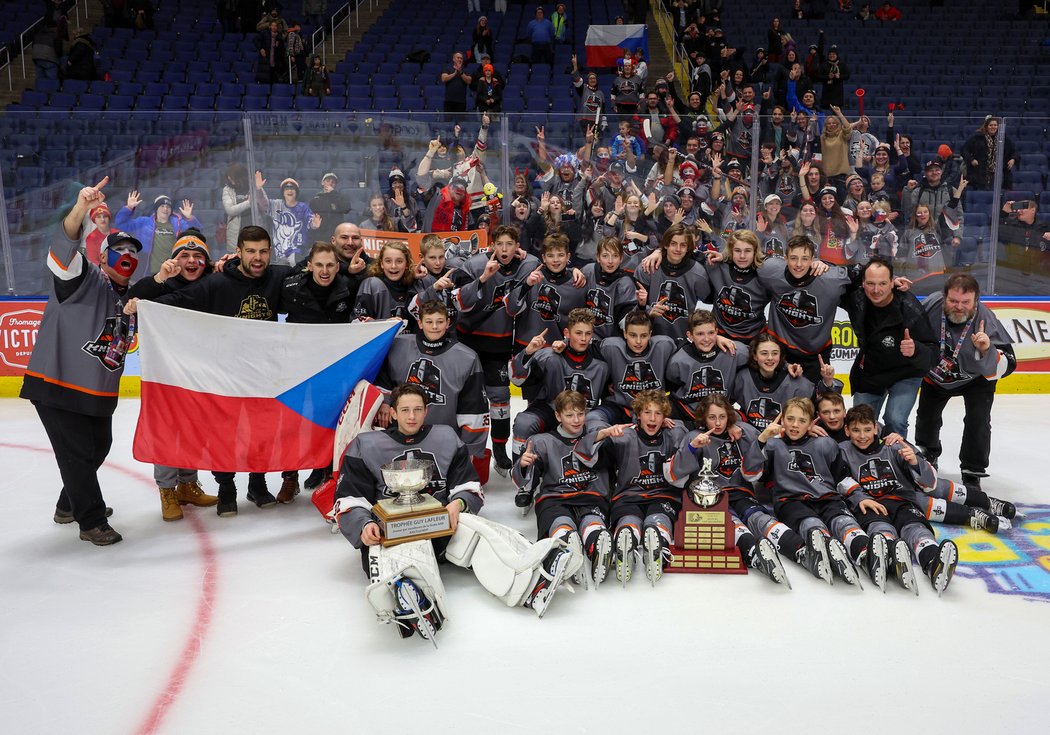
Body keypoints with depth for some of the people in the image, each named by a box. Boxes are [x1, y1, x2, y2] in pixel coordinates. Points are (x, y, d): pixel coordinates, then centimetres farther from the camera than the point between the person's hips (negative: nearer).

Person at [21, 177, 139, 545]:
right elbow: (62, 251, -29)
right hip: (56, 386, -8)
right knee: (77, 453, -3)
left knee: (98, 447, 19)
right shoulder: (84, 278, -10)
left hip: (98, 392, 9)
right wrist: (80, 210, -46)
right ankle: (91, 522, 10)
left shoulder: (125, 296, 14)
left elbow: (125, 339, 20)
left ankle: (70, 505, 40)